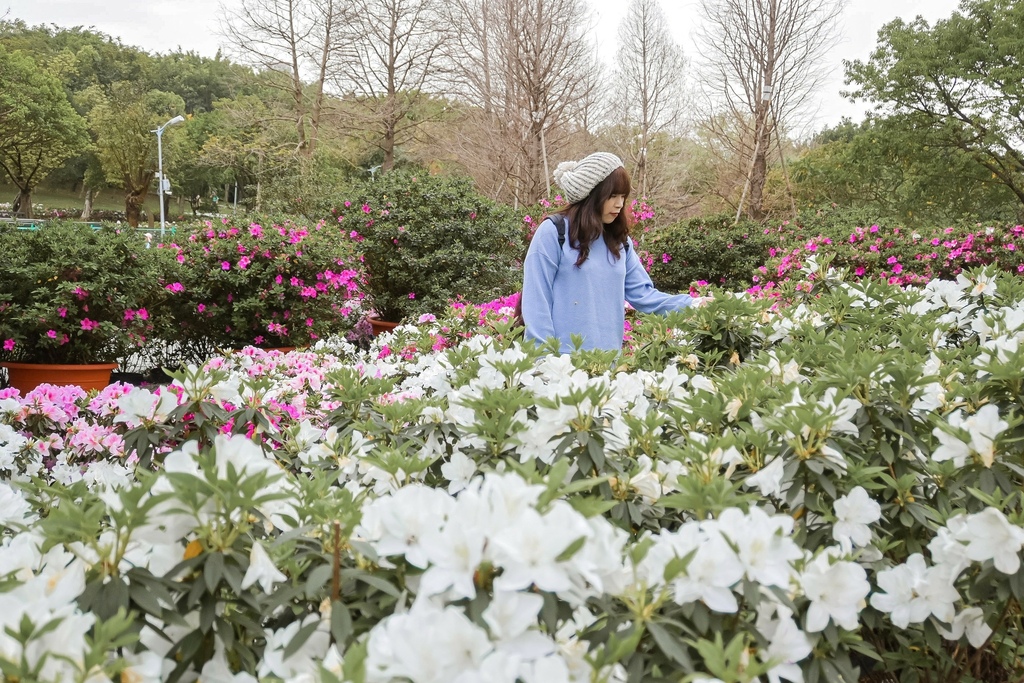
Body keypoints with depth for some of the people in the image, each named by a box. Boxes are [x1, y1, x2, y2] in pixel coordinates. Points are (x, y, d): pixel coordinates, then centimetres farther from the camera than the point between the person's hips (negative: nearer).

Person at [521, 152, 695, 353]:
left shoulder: (619, 240, 11)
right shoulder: (553, 232, -8)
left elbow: (643, 294, 8)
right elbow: (536, 302, -10)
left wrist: (692, 305, -2)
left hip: (608, 360, 6)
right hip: (562, 359, -6)